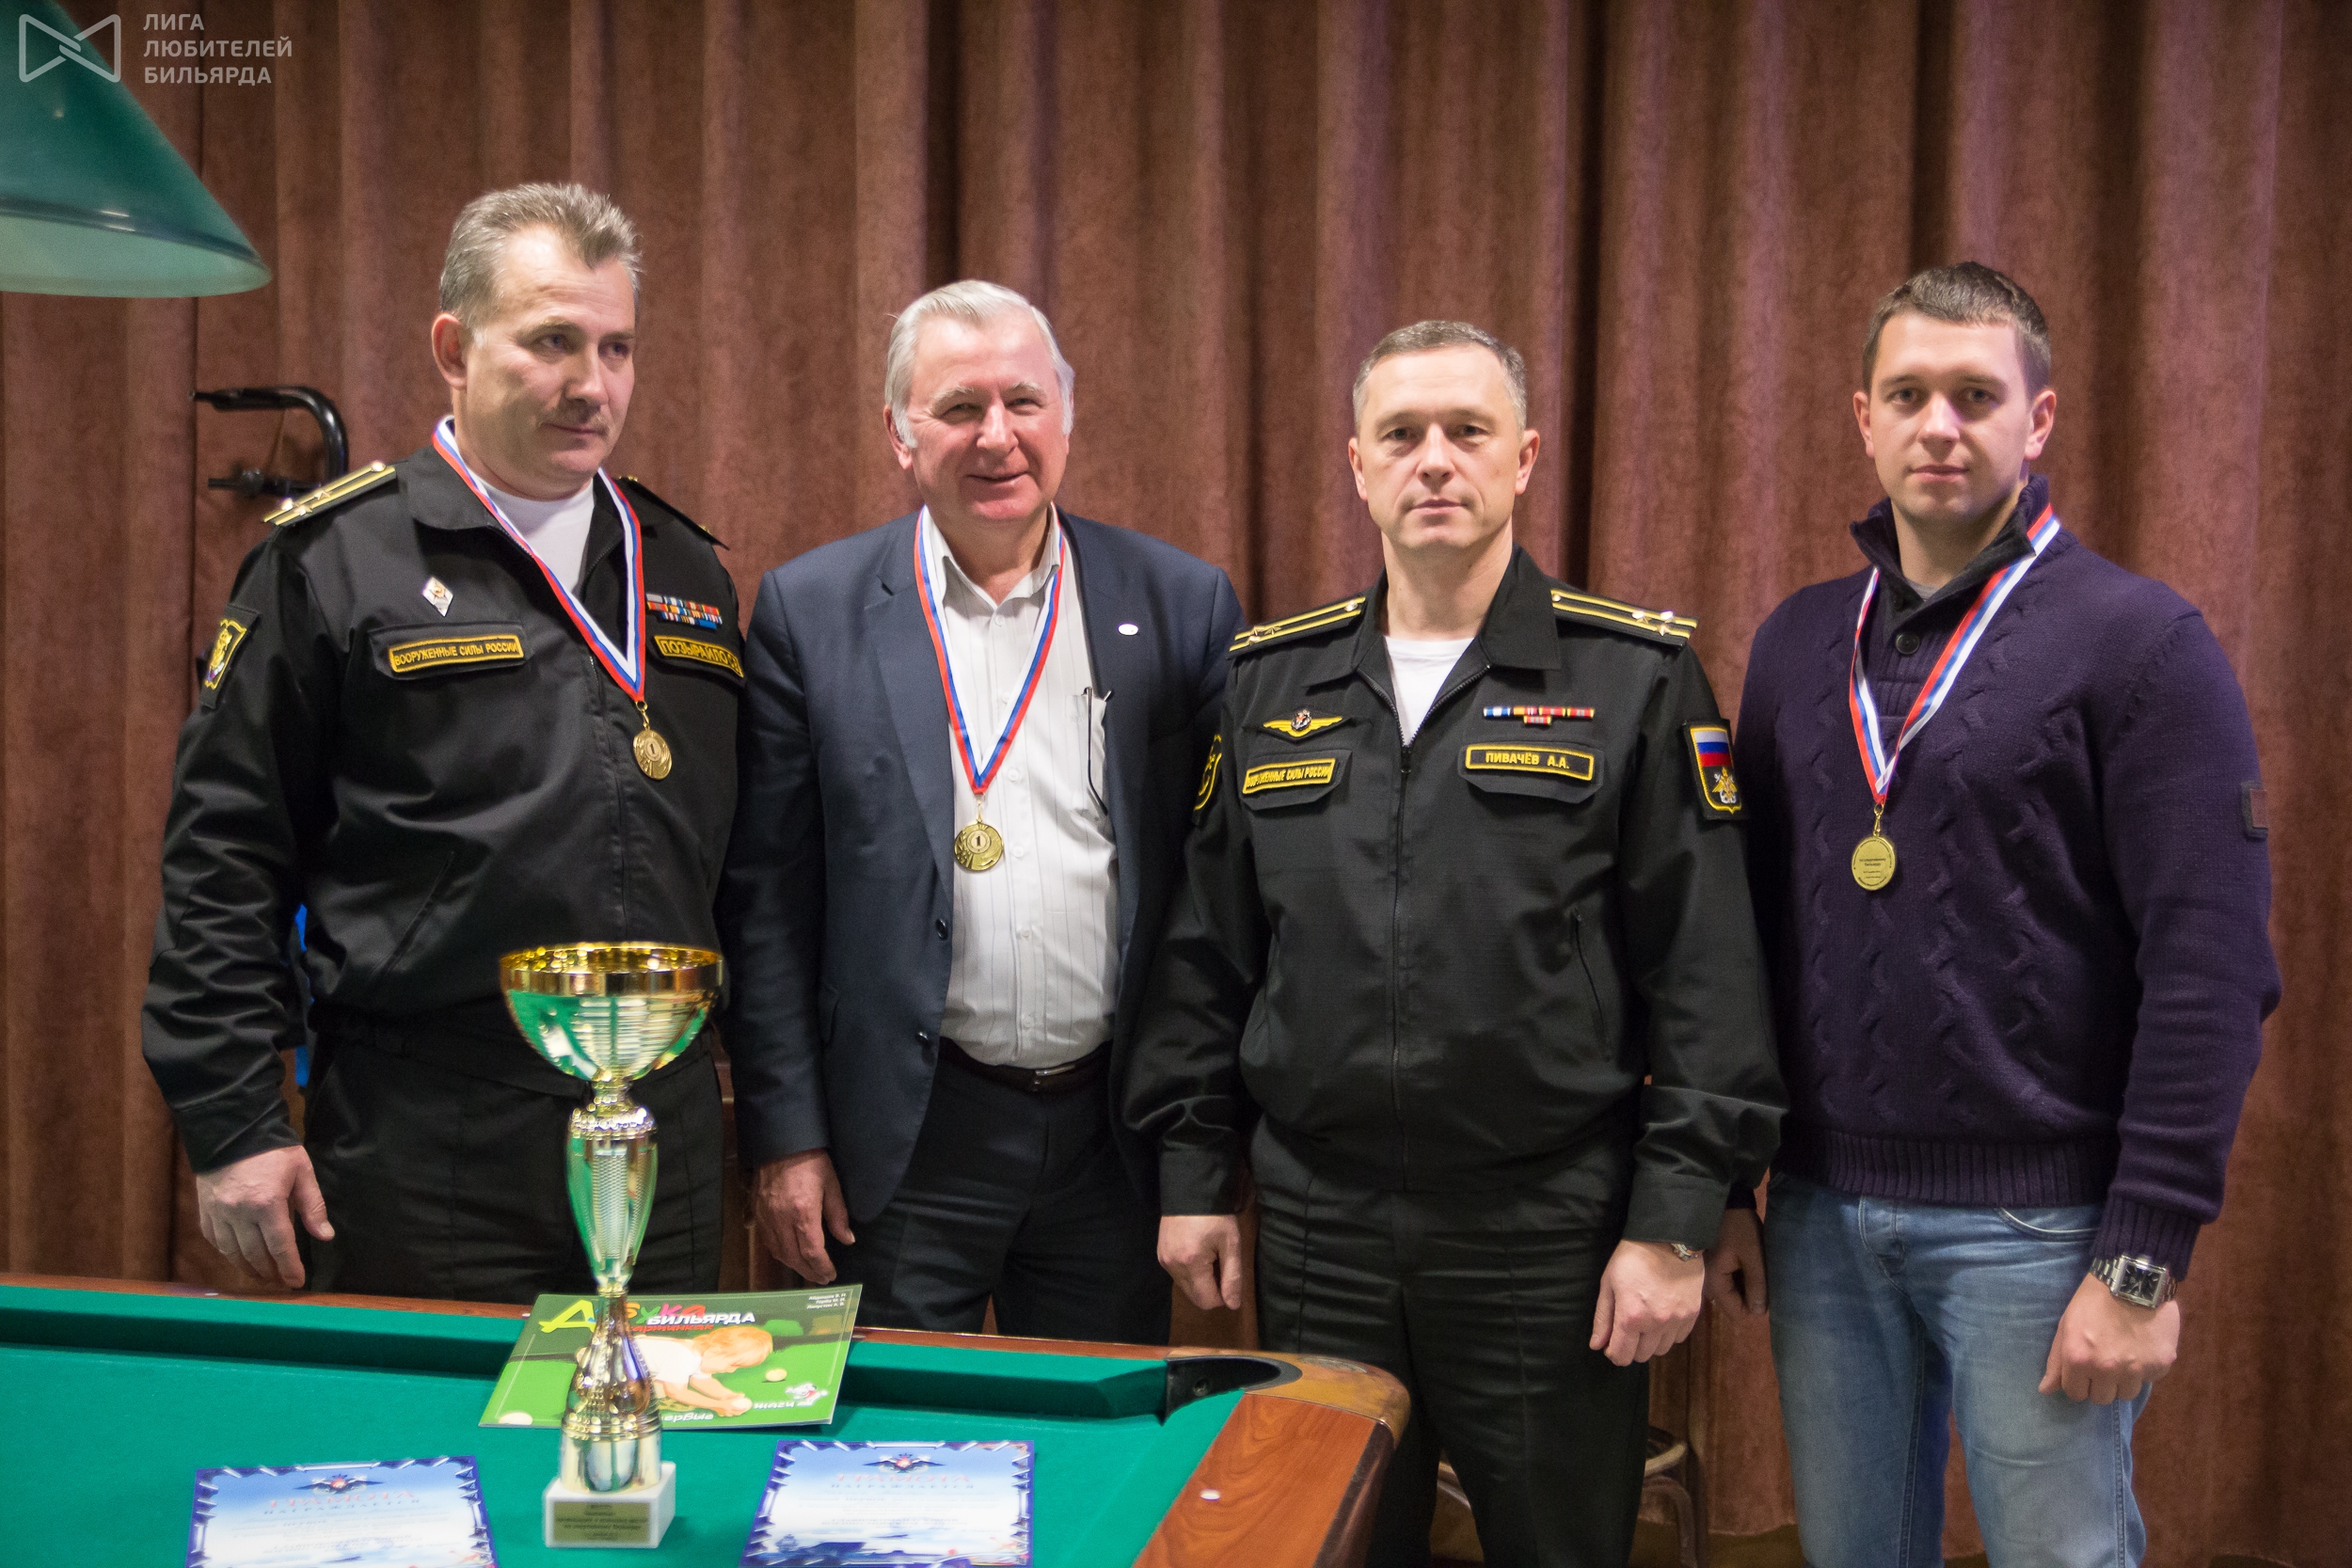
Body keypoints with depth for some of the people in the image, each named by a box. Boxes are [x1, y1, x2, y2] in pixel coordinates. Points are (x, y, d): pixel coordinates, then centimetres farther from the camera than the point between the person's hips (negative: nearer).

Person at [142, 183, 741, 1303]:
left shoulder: (686, 571, 12)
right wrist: (234, 1125, -8)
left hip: (666, 1136, 5)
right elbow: (222, 856, -3)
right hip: (421, 1153, -4)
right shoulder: (335, 560, -3)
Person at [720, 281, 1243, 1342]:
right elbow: (766, 896, -1)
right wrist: (785, 1133, -4)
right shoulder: (810, 610, -1)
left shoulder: (1182, 605, 1)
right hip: (906, 1142, -1)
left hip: (1115, 1137, 2)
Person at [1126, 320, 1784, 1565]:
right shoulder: (1271, 683, 7)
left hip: (1548, 1233, -3)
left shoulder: (1635, 679, -3)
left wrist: (1674, 1223, -10)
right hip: (1318, 1229, 3)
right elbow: (1205, 953, 11)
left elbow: (1706, 971, -6)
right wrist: (1193, 1176, 8)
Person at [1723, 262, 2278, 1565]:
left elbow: (2211, 970, -12)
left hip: (2034, 1229, -4)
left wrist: (2145, 1260, -15)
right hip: (1823, 1215, 5)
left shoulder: (2138, 642, -8)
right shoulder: (1798, 642, 8)